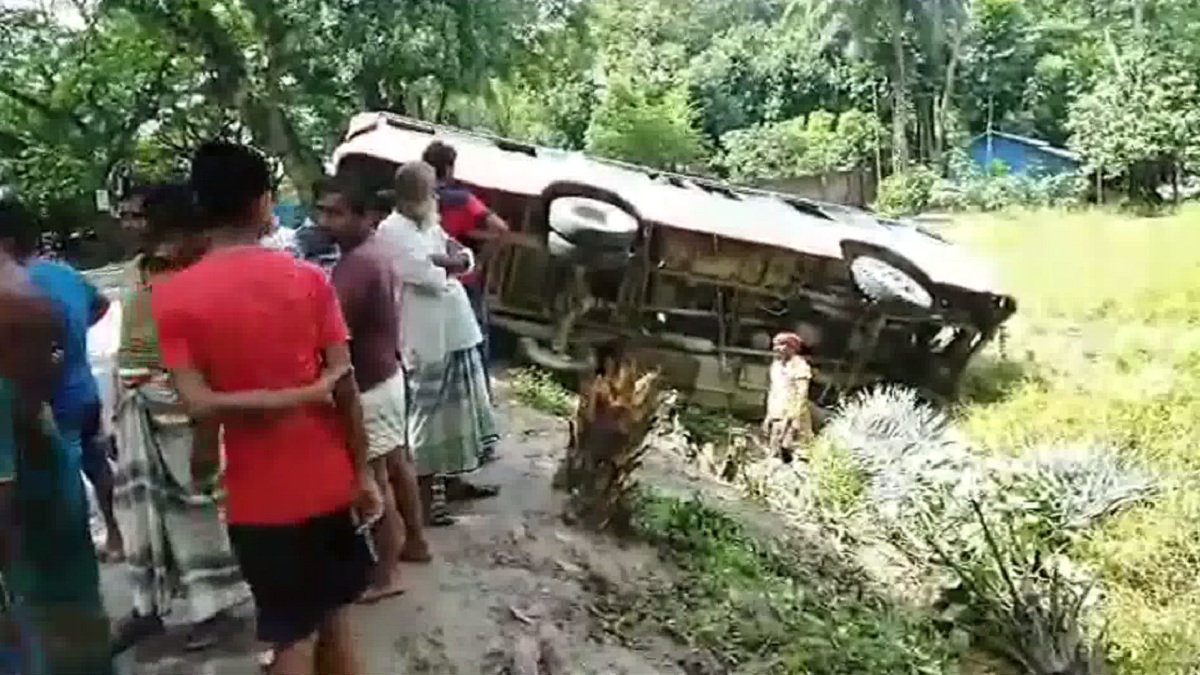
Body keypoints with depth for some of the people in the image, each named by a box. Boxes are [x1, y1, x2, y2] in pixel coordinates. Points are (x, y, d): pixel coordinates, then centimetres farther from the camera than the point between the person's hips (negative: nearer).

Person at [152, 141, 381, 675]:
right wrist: (362, 472, 2)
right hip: (329, 481, 1)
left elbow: (198, 403, -16)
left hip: (259, 496, -1)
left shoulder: (171, 297, -7)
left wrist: (299, 396, -11)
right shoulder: (308, 278, -7)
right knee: (332, 614, 20)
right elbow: (344, 384, -7)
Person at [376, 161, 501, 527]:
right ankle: (427, 491, 7)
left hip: (457, 330, 9)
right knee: (429, 411, -2)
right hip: (427, 337, -9)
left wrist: (441, 260, -11)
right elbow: (429, 276, -21)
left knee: (456, 406, 16)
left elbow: (467, 259, 8)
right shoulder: (392, 229, -13)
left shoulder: (430, 224, 14)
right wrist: (451, 261, -2)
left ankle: (450, 477, 29)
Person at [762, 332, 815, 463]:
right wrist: (768, 417, 15)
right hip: (776, 417, 7)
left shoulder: (799, 365, -9)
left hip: (792, 417, -7)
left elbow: (801, 395, -14)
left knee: (791, 455, -11)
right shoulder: (776, 364, 13)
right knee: (776, 454, 5)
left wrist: (795, 420, -19)